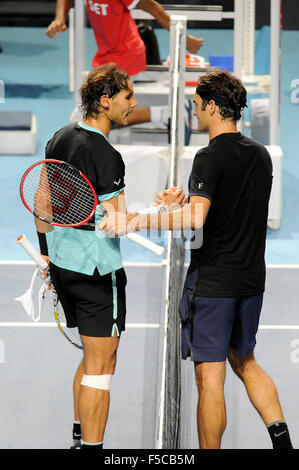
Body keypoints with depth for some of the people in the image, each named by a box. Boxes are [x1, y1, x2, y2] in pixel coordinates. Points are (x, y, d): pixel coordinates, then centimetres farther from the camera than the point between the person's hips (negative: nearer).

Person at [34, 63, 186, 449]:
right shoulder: (105, 155, -20)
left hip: (62, 263, 9)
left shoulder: (59, 139, 6)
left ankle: (78, 437, 26)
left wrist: (47, 252, 25)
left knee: (92, 355, 21)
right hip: (97, 270, -9)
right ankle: (91, 447, 2)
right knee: (100, 366, -1)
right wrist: (163, 208, -13)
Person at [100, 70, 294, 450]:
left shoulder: (210, 156, -15)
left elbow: (195, 219, -28)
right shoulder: (261, 155, 9)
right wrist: (185, 201, 24)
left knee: (210, 378, -2)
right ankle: (280, 436, 13)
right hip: (252, 278, 8)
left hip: (212, 282, -8)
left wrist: (135, 221, -25)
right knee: (245, 362, 22)